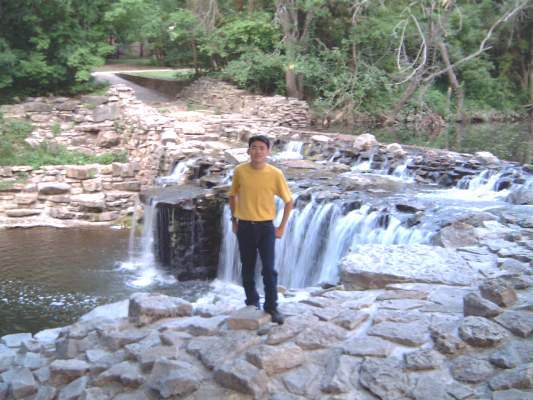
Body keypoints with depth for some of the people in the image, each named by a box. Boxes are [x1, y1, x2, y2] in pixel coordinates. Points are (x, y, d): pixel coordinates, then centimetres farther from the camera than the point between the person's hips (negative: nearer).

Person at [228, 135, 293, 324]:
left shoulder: (275, 174, -8)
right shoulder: (239, 171, -4)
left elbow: (288, 201, 2)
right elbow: (233, 196, 13)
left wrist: (282, 227, 0)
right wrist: (234, 220, 9)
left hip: (266, 226, -2)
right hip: (244, 226, 2)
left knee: (269, 269, -4)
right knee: (247, 268, 11)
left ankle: (272, 307, 7)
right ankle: (252, 303, 27)